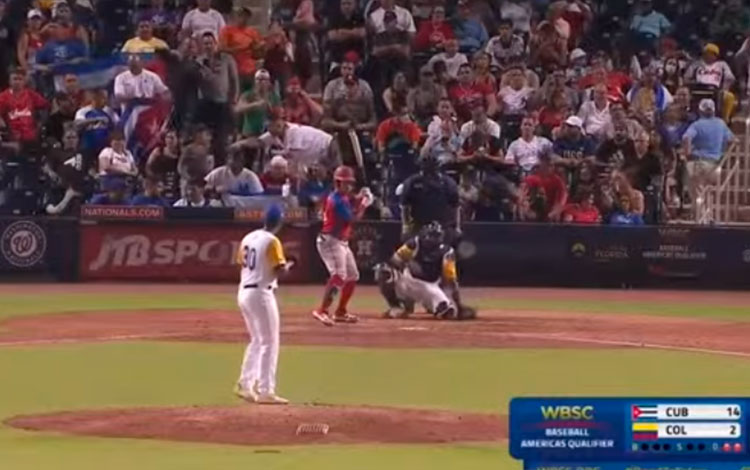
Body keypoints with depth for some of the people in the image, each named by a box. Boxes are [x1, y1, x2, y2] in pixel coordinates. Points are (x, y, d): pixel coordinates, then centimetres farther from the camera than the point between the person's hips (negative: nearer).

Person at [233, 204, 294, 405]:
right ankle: (266, 392, -3)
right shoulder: (272, 241, -13)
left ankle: (245, 385, 20)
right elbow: (280, 270, -17)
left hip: (244, 292, 8)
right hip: (261, 293, -8)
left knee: (257, 341, 21)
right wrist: (289, 265, 3)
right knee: (269, 343, -1)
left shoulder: (248, 238, 9)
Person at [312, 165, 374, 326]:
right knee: (339, 275, -26)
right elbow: (352, 219, -19)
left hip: (342, 242, 11)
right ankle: (322, 311, -34)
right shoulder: (337, 200, -18)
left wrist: (362, 196, -5)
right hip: (331, 241, -11)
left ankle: (340, 312, 24)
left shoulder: (345, 197, 12)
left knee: (352, 276, 17)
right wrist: (364, 204, -9)